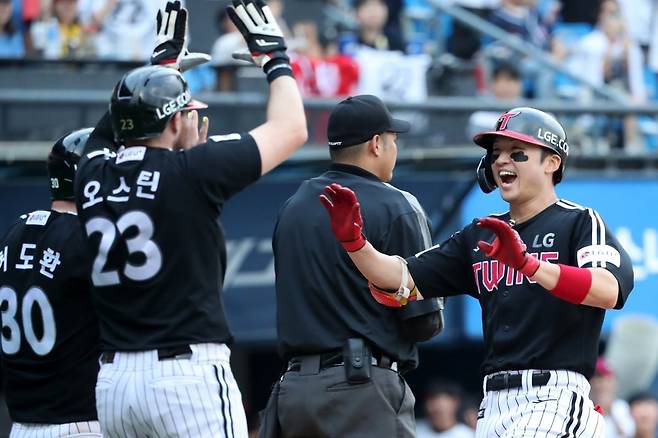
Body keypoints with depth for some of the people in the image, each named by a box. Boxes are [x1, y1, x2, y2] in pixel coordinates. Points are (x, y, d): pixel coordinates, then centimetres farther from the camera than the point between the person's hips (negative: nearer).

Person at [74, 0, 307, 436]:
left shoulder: (93, 173, 8)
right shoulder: (191, 170, -7)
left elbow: (125, 117, 32)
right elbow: (290, 128, 5)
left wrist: (164, 59, 42)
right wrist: (275, 55, 19)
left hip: (112, 380, 6)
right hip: (189, 374, -6)